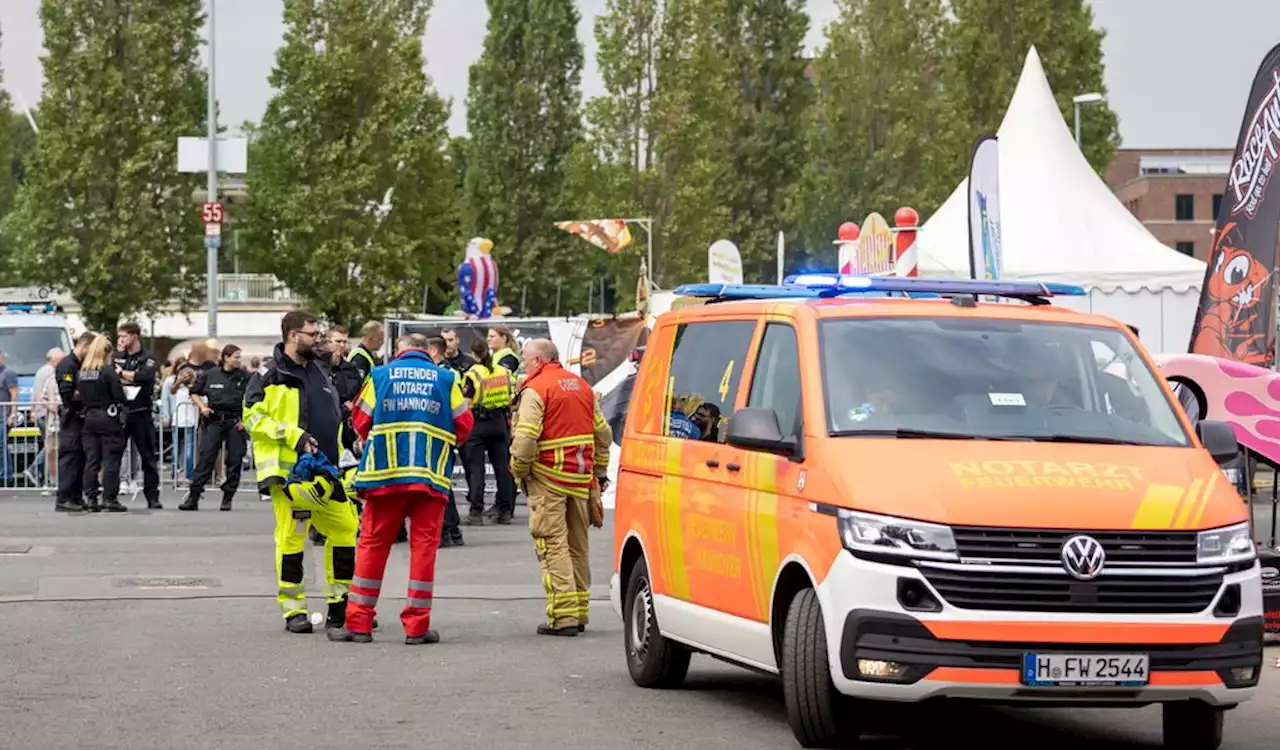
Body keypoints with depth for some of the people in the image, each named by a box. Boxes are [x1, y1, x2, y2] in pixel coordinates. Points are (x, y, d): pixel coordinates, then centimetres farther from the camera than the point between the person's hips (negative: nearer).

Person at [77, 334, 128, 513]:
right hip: (108, 418, -5)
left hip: (89, 417, 5)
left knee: (91, 460, 8)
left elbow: (79, 394, 7)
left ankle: (91, 498, 7)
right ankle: (110, 499, -2)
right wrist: (124, 403, 6)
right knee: (111, 461, -1)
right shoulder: (107, 371, -13)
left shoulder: (82, 372, 4)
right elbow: (119, 395, -13)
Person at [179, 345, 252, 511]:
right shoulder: (210, 376, 2)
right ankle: (193, 497, -6)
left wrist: (245, 420, -9)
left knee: (234, 460, 2)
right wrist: (203, 407, -1)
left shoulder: (244, 377, 1)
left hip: (235, 422, 1)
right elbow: (194, 393, 14)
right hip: (214, 421, -1)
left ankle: (227, 498, 12)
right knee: (205, 457, -6)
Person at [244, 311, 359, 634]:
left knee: (346, 530, 6)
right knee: (291, 536, -6)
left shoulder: (318, 373, 19)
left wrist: (335, 455, 20)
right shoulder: (270, 375, -5)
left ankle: (340, 606, 17)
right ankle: (294, 610, 3)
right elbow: (253, 417, -12)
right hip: (290, 472, -8)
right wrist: (294, 437, -18)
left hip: (324, 470, 8)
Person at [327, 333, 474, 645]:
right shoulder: (446, 379, 4)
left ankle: (358, 623, 8)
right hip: (431, 476, 0)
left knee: (372, 545, 7)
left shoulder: (380, 375, 4)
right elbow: (463, 426, 6)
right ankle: (417, 626, 2)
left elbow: (361, 422, 7)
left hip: (385, 472, 0)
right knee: (424, 546, 4)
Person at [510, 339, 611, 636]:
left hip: (548, 478, -7)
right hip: (581, 477, 7)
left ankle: (563, 616, -11)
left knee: (553, 546, -5)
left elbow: (525, 437, -20)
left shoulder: (535, 389, -10)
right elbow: (603, 433, 18)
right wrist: (600, 472, 26)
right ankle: (579, 612, 18)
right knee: (578, 547, 14)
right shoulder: (582, 386, 15)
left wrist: (519, 470, -5)